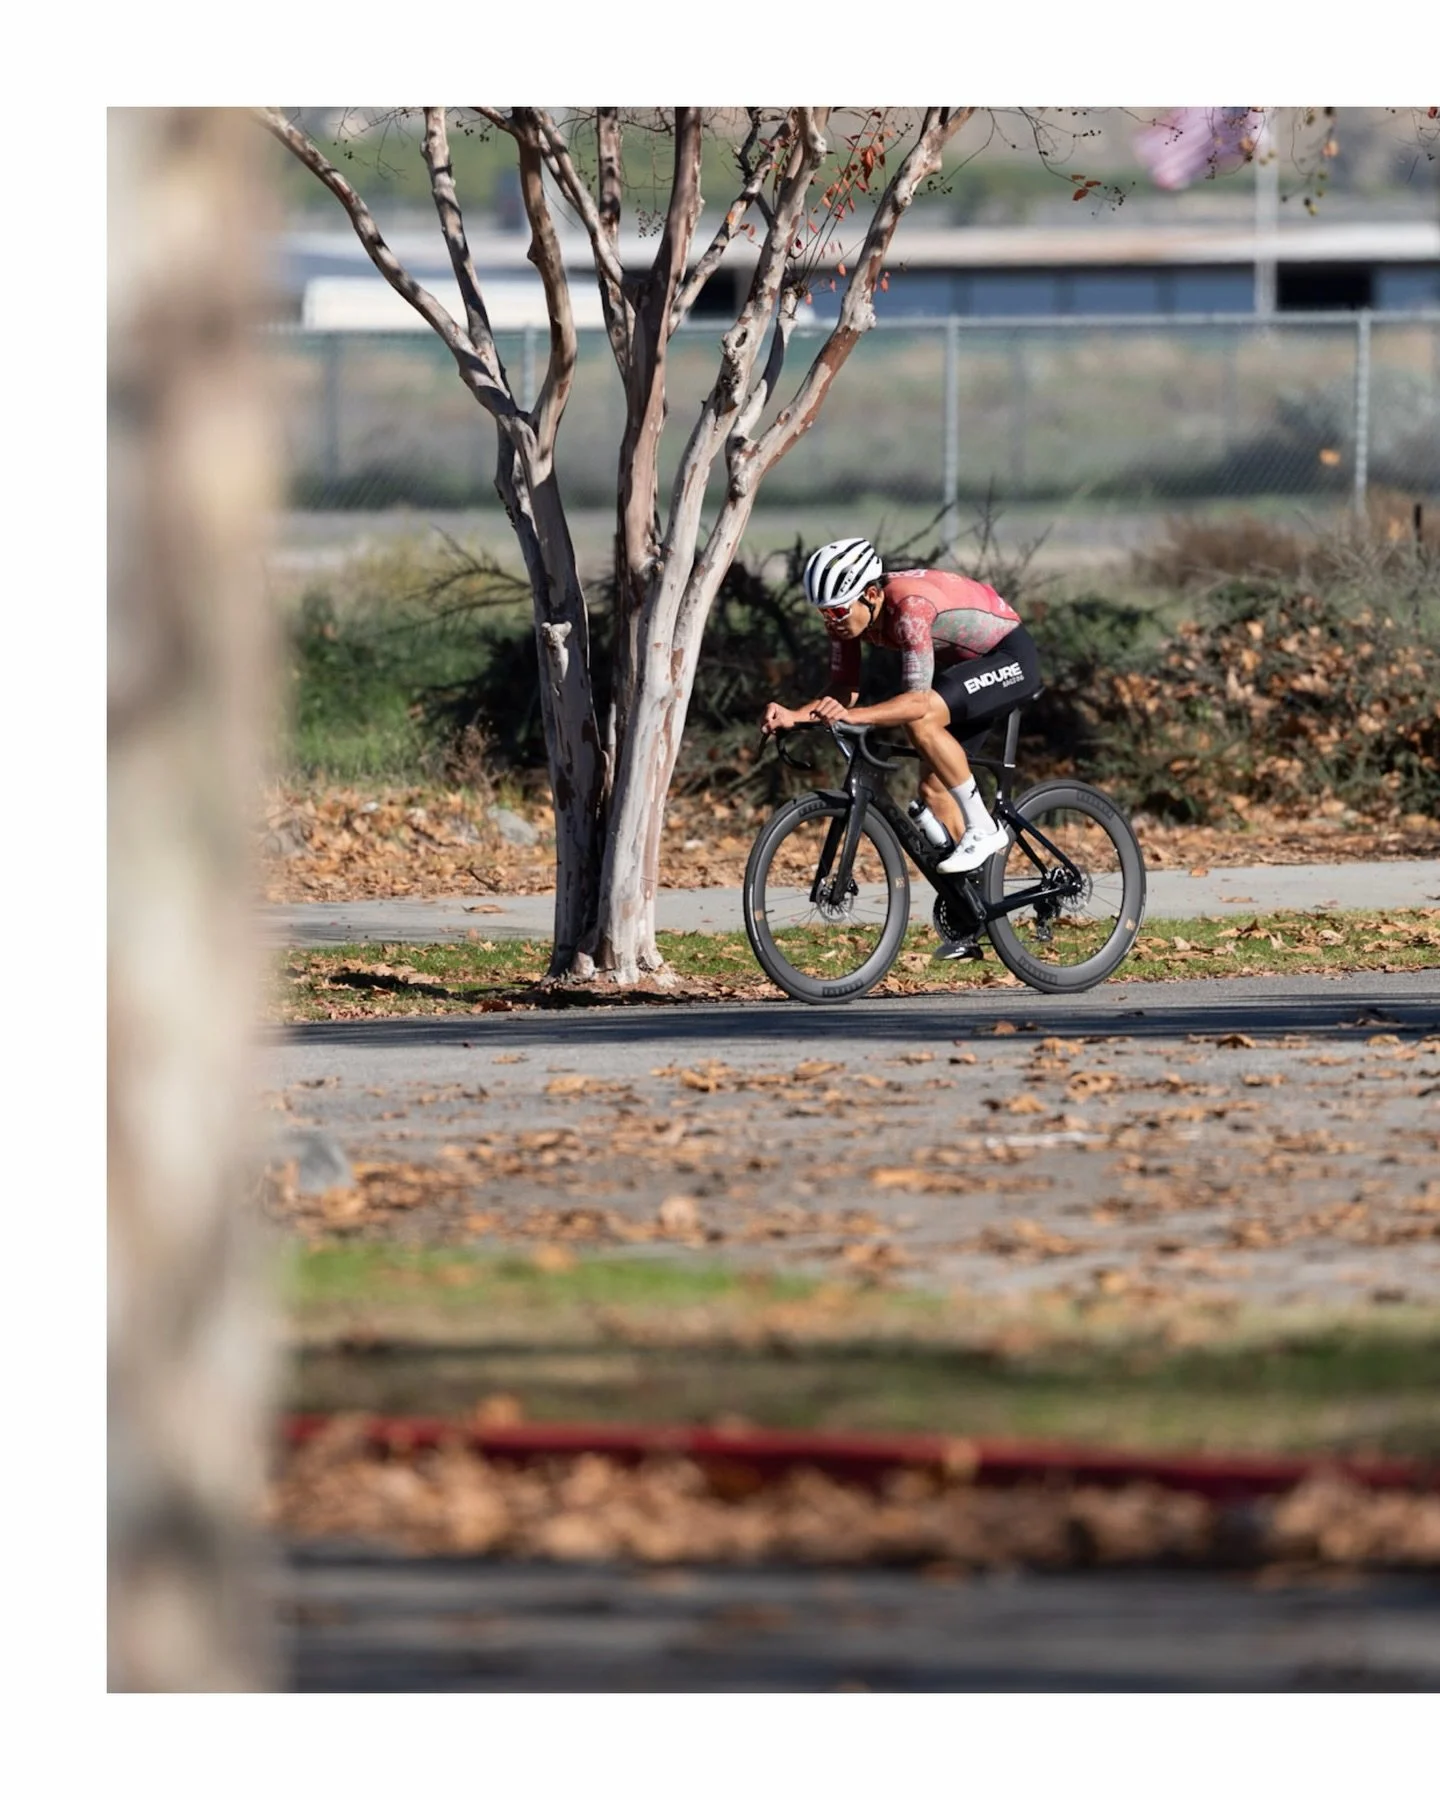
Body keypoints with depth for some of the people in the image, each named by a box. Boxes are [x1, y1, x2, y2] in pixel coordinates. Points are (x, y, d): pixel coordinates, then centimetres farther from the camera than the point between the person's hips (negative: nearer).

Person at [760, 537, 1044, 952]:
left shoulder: (910, 605, -34)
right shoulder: (850, 613, -10)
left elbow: (917, 699, -39)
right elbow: (844, 691, -5)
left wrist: (853, 715, -50)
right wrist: (794, 714, -23)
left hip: (1010, 657, -9)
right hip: (966, 665, 9)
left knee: (921, 720, -31)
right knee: (933, 787, 4)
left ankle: (983, 829, -18)